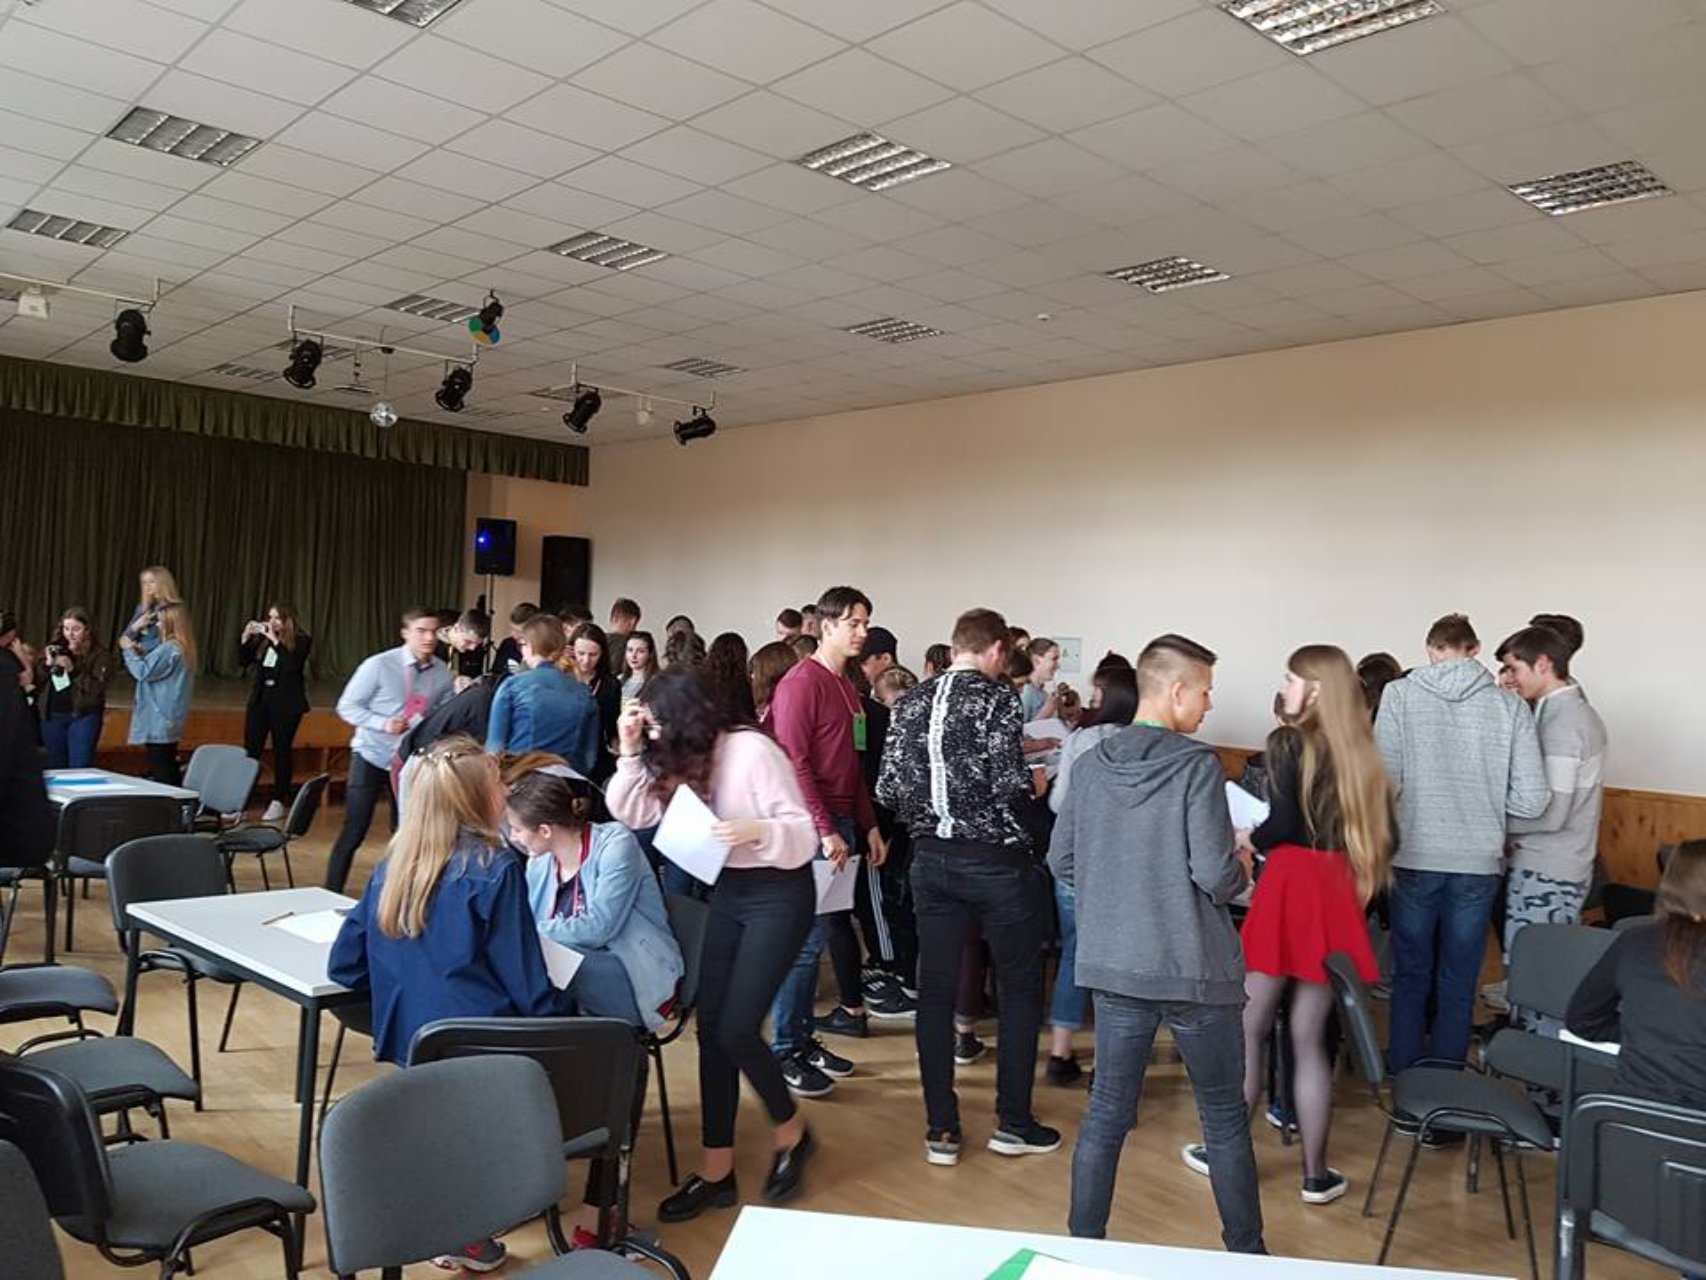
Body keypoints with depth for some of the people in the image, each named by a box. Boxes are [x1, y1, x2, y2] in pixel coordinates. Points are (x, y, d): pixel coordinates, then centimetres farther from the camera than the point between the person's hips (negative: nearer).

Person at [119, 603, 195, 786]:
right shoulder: (181, 647, 12)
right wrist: (142, 652, 9)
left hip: (159, 721, -10)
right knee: (169, 770, 14)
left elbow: (143, 672, -16)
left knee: (161, 773, -6)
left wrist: (129, 650, -4)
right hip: (169, 719, 10)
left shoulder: (170, 648, -19)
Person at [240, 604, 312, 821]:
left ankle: (279, 802, 13)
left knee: (282, 750, 3)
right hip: (260, 699, 4)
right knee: (250, 750, 1)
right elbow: (242, 661, 7)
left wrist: (275, 640, -23)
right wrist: (246, 636, -6)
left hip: (286, 703, -4)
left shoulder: (301, 641, -6)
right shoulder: (262, 638, 6)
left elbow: (292, 665, -21)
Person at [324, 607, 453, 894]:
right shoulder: (378, 665, -14)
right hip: (371, 756, -3)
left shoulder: (442, 673, -5)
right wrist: (382, 723, -24)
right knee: (354, 832, -2)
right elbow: (346, 706, -10)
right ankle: (331, 895, 10)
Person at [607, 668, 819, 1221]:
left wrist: (756, 830, -38)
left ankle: (792, 1133, 18)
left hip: (778, 895, -7)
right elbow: (630, 813, 1)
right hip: (727, 891, 8)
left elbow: (803, 836, -20)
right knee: (710, 1029, 5)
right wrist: (630, 750, -7)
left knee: (736, 1030, -9)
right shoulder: (684, 758, 2)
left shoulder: (753, 751, -20)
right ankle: (717, 1169, 17)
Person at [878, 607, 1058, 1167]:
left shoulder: (911, 702, 5)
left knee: (935, 992, 10)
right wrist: (1034, 781, 3)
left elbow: (888, 788, 2)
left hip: (933, 861, 5)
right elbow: (1009, 781, -18)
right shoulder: (997, 696, -10)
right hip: (996, 860, -4)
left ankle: (941, 1130, 15)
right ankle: (1012, 1123, 18)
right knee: (1021, 987, 12)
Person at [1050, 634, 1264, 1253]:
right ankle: (1246, 1252, 28)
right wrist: (1241, 871, 4)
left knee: (1107, 1113, 14)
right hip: (1195, 967, -4)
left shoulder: (1089, 765, 0)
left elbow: (1061, 861, 5)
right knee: (1225, 1119, 14)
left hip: (1114, 966, 4)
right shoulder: (1196, 765, -15)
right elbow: (1215, 875, -17)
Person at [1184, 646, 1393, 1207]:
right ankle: (1316, 1173, 15)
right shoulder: (1363, 750, 10)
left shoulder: (1288, 742, -6)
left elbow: (1283, 823, -15)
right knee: (1309, 1038, 12)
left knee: (1249, 1028, 7)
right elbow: (1385, 834, 9)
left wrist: (1246, 838, 3)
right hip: (1339, 893, 5)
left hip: (1291, 883, -5)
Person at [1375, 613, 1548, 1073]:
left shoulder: (1400, 694, -7)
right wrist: (1485, 803, 14)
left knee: (1411, 975, 15)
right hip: (1479, 862, 1)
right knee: (1458, 983, 14)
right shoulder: (1510, 706, -3)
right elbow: (1533, 800, -5)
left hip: (1415, 858, -1)